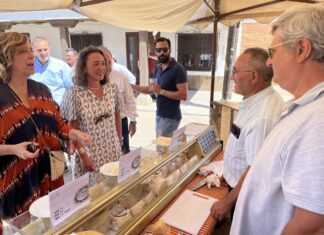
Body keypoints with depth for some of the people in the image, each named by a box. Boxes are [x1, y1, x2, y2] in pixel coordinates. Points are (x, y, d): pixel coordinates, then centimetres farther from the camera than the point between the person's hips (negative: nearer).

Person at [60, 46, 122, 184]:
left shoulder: (112, 88, -1)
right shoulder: (74, 94, -15)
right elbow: (71, 129, -11)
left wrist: (119, 139, 11)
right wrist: (83, 155, -12)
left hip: (113, 152, 4)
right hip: (89, 155, -4)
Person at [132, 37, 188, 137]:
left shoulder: (177, 69, -15)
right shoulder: (159, 69, 11)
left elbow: (183, 95, -21)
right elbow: (152, 89, 19)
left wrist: (161, 91, -21)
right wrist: (130, 86, 13)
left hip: (170, 118, -8)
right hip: (159, 116, 8)